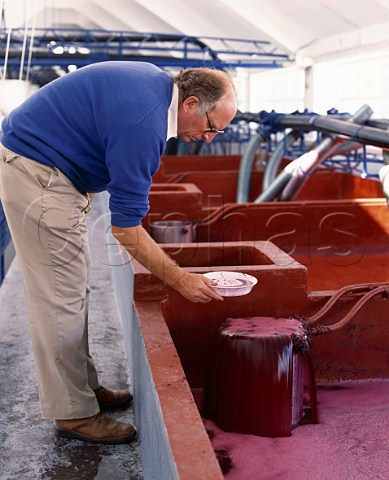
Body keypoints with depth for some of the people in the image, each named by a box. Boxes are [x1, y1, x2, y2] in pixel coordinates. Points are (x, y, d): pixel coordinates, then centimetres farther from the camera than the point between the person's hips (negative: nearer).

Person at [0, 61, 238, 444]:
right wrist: (182, 281, -16)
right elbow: (126, 230, -23)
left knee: (73, 290, 13)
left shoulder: (157, 82, 3)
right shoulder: (143, 124, -26)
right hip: (35, 172, -10)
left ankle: (84, 387, 25)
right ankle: (73, 412, 7)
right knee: (60, 297, -5)